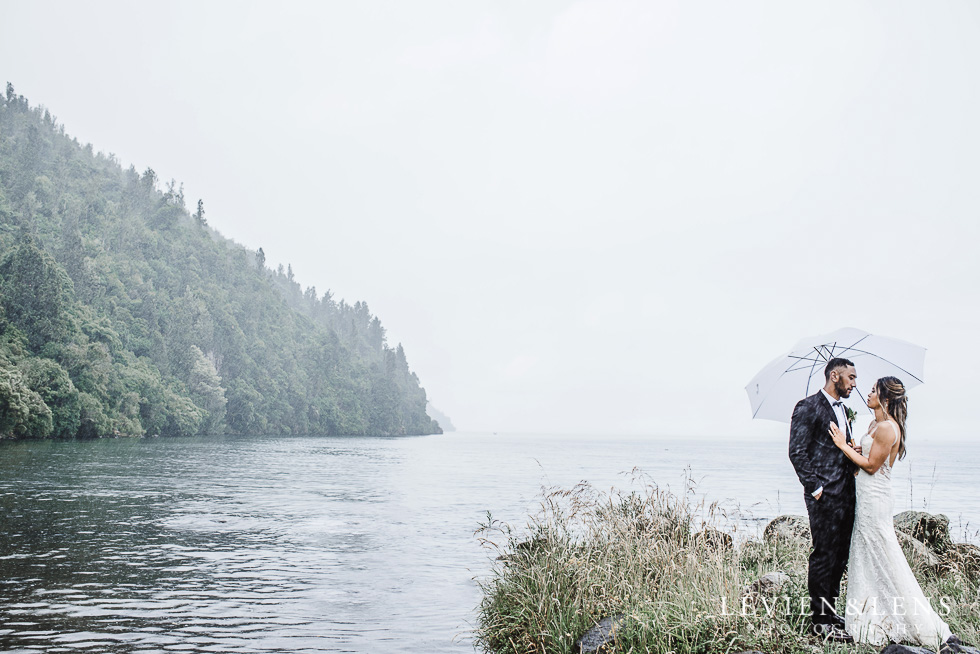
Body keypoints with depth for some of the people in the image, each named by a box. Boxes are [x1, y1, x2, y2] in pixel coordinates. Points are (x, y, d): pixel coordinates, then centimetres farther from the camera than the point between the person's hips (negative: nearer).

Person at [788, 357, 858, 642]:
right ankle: (820, 621, 4)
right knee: (824, 555, -4)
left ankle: (830, 611, 24)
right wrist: (816, 487, -15)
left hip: (845, 495, 9)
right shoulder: (808, 407, -8)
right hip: (825, 496, -9)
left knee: (840, 555, 13)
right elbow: (797, 452, -13)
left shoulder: (842, 409, 20)